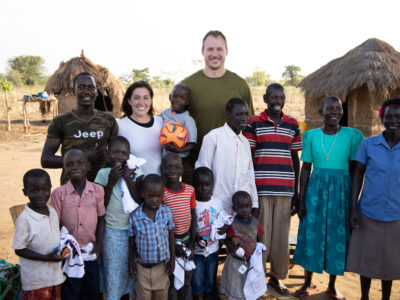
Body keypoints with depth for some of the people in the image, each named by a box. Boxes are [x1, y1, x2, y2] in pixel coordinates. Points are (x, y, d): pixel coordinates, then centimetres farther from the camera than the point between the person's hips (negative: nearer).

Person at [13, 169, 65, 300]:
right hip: (36, 280, -6)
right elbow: (19, 250, -16)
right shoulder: (24, 219, -19)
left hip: (55, 273, 6)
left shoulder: (53, 212, 0)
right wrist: (46, 258, -23)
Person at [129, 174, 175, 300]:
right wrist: (131, 262, 4)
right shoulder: (135, 216, -15)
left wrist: (172, 259, 2)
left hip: (162, 264, 2)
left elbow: (171, 236, -1)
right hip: (143, 266, -1)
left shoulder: (166, 212, -11)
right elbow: (132, 240, -2)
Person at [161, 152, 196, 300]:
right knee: (171, 278, 8)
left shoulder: (190, 190, 0)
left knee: (187, 278, 17)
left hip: (186, 238, 4)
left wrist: (191, 243, 1)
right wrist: (173, 245, -11)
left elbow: (193, 217, 4)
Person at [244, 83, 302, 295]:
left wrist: (296, 190, 11)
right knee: (260, 234, 3)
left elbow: (295, 159, 13)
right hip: (261, 188, -3)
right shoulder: (254, 123, 0)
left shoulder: (292, 125, 9)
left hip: (285, 188, 3)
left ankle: (277, 276, 26)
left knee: (281, 234, 9)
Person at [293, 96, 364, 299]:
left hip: (341, 190, 0)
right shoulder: (311, 136, 1)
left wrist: (354, 199, -1)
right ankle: (308, 283, 25)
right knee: (311, 234, 5)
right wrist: (301, 199, 1)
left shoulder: (352, 135, -1)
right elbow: (306, 168, 3)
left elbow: (354, 170, 1)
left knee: (338, 236, 7)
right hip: (316, 189, 1)